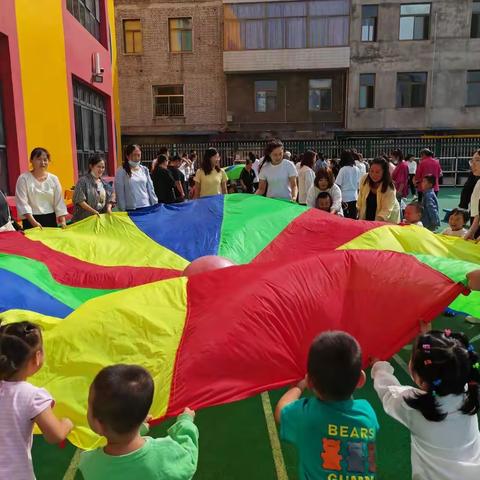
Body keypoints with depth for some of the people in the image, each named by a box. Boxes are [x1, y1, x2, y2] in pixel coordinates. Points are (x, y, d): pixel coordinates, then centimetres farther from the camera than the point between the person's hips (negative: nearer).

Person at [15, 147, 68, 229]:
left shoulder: (53, 179, 6)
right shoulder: (23, 178, -3)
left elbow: (59, 201, 4)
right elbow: (22, 202, -10)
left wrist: (63, 220, -8)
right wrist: (33, 222, -21)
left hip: (51, 219, 3)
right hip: (31, 220, -3)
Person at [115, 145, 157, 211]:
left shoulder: (144, 170, 10)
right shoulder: (121, 171, -2)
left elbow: (150, 189, 13)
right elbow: (120, 193, -4)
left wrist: (155, 205, 9)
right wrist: (122, 210, -7)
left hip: (147, 207, 4)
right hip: (131, 209, -4)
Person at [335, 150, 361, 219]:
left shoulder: (343, 169, -10)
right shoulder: (357, 169, 5)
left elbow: (338, 184, -10)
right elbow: (358, 184, 13)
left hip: (345, 198, -5)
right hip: (354, 197, 5)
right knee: (353, 218, 9)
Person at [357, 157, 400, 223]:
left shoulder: (390, 188, -23)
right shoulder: (364, 179, -12)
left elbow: (386, 210, -28)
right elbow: (360, 202, -1)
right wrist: (360, 218, 1)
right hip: (367, 219, 4)